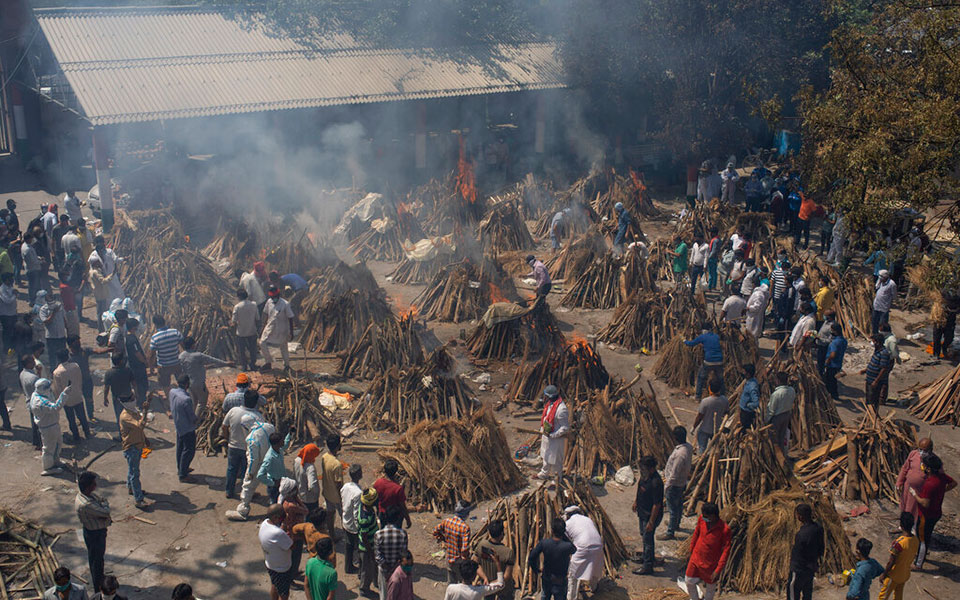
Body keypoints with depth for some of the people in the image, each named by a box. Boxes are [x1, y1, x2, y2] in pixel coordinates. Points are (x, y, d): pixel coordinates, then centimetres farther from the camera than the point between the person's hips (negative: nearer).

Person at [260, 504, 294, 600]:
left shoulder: (265, 523, -13)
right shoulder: (278, 533, -40)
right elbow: (292, 546, -27)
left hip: (269, 563, 8)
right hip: (280, 569, -8)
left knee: (274, 587, 32)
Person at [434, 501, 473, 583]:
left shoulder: (446, 521, -9)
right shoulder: (465, 527, -27)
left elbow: (435, 531, 6)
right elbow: (465, 548, -29)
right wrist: (465, 557, -11)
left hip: (449, 557, 6)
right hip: (459, 561, -6)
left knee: (451, 583, 24)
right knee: (466, 583, 14)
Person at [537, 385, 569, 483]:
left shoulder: (561, 409, -31)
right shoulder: (549, 405, -3)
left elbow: (565, 428, -26)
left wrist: (552, 435, -25)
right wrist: (542, 431, 14)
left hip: (556, 438, -9)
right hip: (547, 435, 9)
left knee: (555, 458, 9)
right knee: (546, 455, 25)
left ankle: (558, 477, 30)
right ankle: (545, 473, 44)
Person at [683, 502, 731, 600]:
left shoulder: (725, 529, -25)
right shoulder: (701, 519, -12)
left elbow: (726, 551, -18)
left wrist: (718, 570, -18)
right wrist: (691, 550, 16)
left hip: (710, 564, -4)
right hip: (695, 559, 4)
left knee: (710, 587, 14)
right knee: (689, 581, 16)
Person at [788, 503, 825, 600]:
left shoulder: (801, 534, -32)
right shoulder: (818, 528, -7)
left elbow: (797, 555, -23)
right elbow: (821, 549, 7)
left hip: (799, 570, -8)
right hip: (812, 568, 8)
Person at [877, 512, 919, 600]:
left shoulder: (899, 542, -31)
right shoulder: (916, 540, -9)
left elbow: (891, 562, -24)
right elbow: (913, 556, 7)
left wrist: (883, 576, -12)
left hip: (894, 575, -7)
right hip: (905, 575, 7)